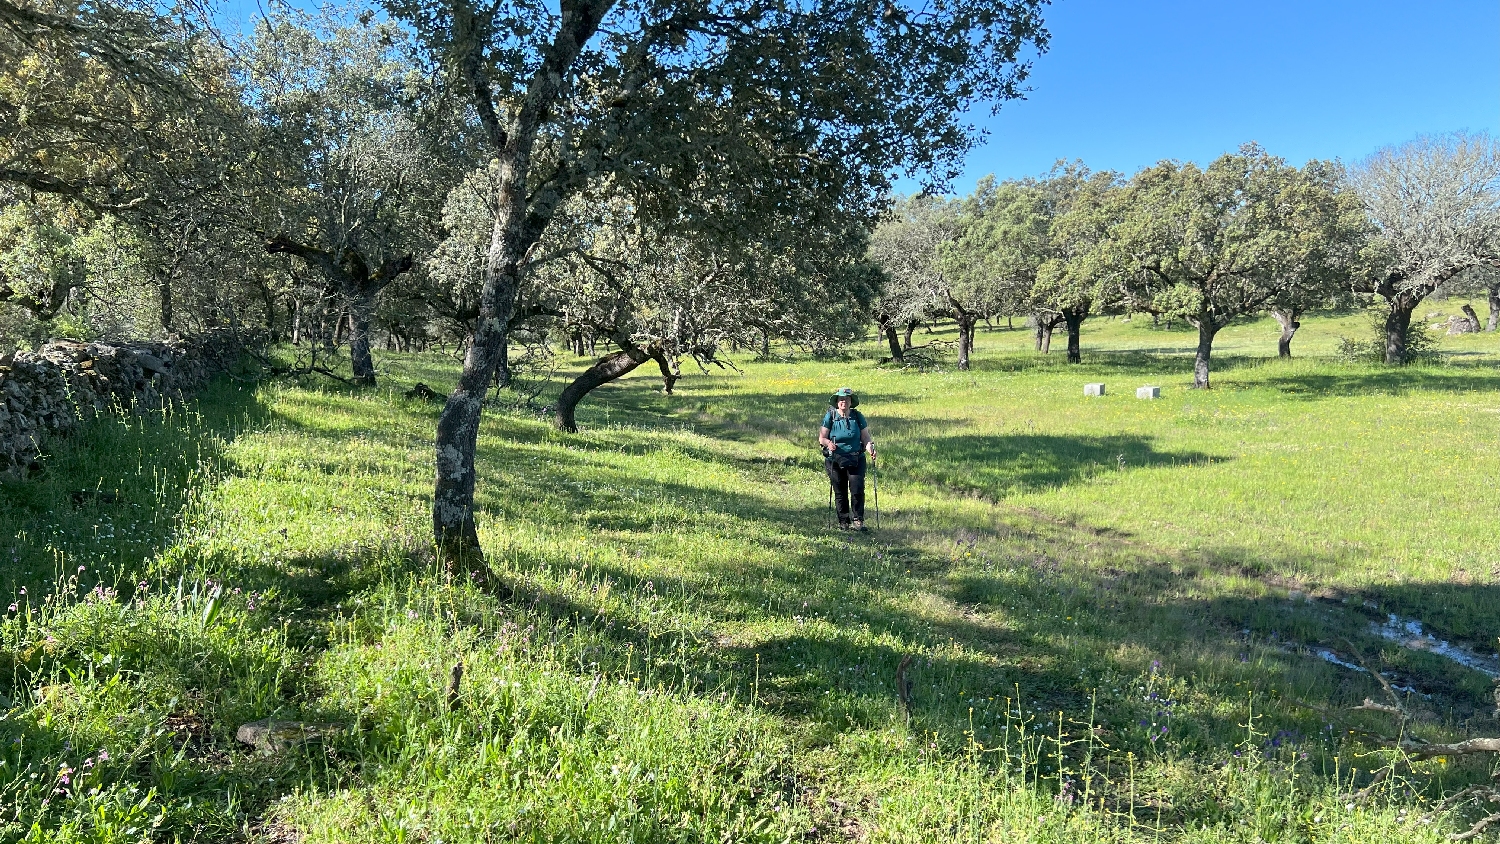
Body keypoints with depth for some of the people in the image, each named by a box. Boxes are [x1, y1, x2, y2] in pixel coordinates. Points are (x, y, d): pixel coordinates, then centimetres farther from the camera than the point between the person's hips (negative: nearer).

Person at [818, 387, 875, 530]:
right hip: (835, 460, 0)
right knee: (840, 493, 6)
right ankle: (843, 522, 16)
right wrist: (828, 443, -25)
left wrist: (870, 448, -18)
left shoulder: (858, 416, 3)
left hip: (856, 460, 0)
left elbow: (865, 437, 2)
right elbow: (821, 438, -3)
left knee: (857, 490, -10)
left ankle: (857, 520, -1)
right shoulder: (830, 416, 0)